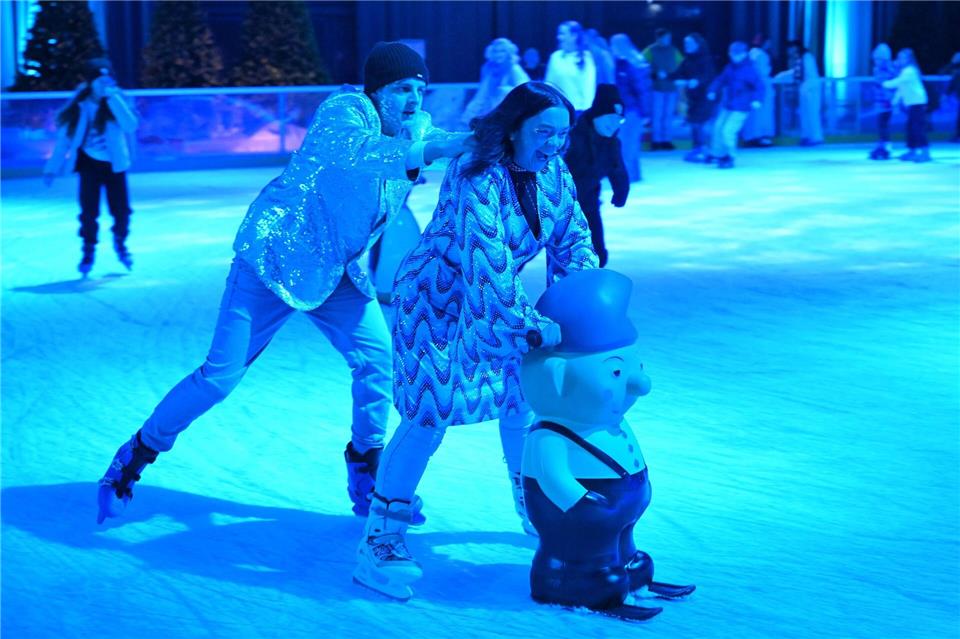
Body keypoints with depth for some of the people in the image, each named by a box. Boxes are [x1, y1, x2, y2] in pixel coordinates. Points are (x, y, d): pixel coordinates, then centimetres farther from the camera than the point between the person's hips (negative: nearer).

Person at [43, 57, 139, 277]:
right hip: (90, 164, 0)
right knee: (89, 212, -6)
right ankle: (88, 252, 15)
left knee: (122, 211, -1)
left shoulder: (116, 100, -8)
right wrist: (53, 168, -1)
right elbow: (65, 137, -1)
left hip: (114, 165, 0)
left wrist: (113, 98, -27)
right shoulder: (79, 106, -7)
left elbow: (131, 126, -24)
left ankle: (120, 243, 28)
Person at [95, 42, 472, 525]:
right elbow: (357, 153, -41)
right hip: (276, 259, -7)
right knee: (221, 375, -6)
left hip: (339, 272, 7)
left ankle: (367, 475, 14)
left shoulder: (416, 128, 1)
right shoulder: (345, 111, -23)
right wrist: (427, 151, -53)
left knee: (378, 361, -6)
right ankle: (135, 457, 12)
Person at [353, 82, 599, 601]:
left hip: (495, 301, 8)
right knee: (430, 411, -18)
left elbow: (573, 236, 2)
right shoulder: (479, 182, -30)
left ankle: (534, 507, 36)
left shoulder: (553, 173, -6)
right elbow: (487, 267, -37)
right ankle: (379, 544, -14)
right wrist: (532, 327, -39)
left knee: (523, 395, 14)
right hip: (437, 299, -8)